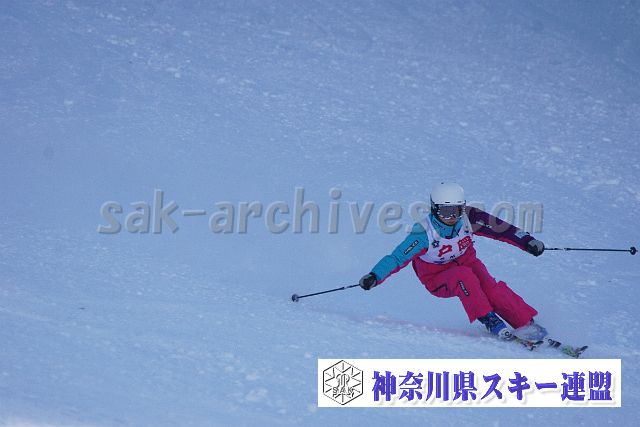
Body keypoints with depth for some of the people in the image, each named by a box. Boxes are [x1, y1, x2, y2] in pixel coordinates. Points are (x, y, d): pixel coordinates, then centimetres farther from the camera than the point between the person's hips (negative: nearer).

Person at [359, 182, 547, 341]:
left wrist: (527, 241, -19)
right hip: (438, 279, -3)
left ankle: (525, 324, -18)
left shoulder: (468, 219, -18)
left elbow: (501, 228, -13)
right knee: (464, 276, -34)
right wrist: (374, 277, -41)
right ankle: (489, 320, -25)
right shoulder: (424, 233, -27)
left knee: (491, 288, -25)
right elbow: (398, 257, -29)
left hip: (466, 262, 3)